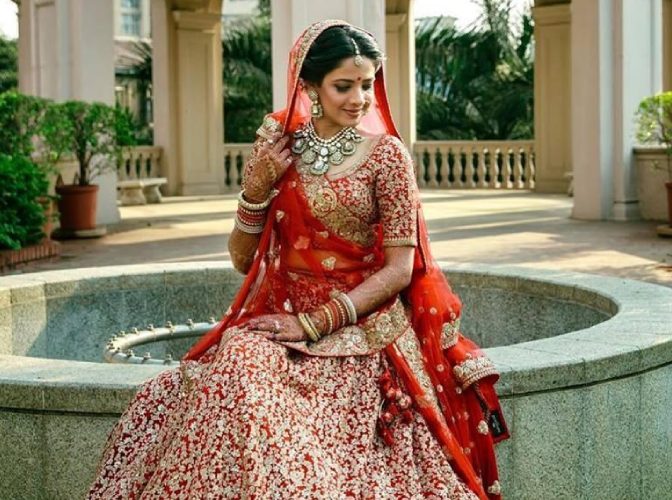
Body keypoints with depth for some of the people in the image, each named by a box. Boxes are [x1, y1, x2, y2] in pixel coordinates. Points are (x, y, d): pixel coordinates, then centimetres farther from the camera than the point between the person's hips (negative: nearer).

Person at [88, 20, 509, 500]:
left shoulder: (385, 153, -2)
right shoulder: (279, 145, 8)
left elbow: (401, 267, -7)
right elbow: (243, 259, 11)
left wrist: (313, 324, -13)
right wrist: (257, 187, -6)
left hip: (359, 327, -4)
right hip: (277, 316, 4)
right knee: (240, 365, -28)